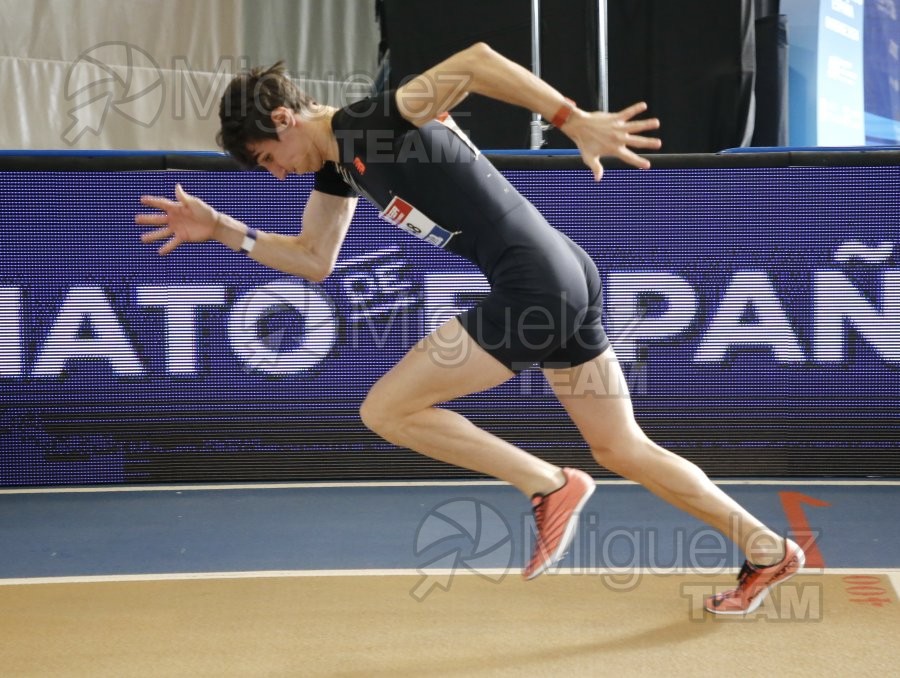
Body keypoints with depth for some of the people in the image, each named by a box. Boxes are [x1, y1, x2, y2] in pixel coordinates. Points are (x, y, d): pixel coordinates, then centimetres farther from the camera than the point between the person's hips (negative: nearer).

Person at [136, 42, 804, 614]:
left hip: (533, 283, -10)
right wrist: (222, 228, 16)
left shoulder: (370, 122, -13)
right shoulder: (336, 162, 16)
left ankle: (550, 484, -1)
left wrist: (576, 120, -30)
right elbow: (313, 259, 25)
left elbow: (474, 59, -27)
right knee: (623, 448, 18)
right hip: (569, 282, 10)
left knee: (384, 410, -5)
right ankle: (769, 551, 26)